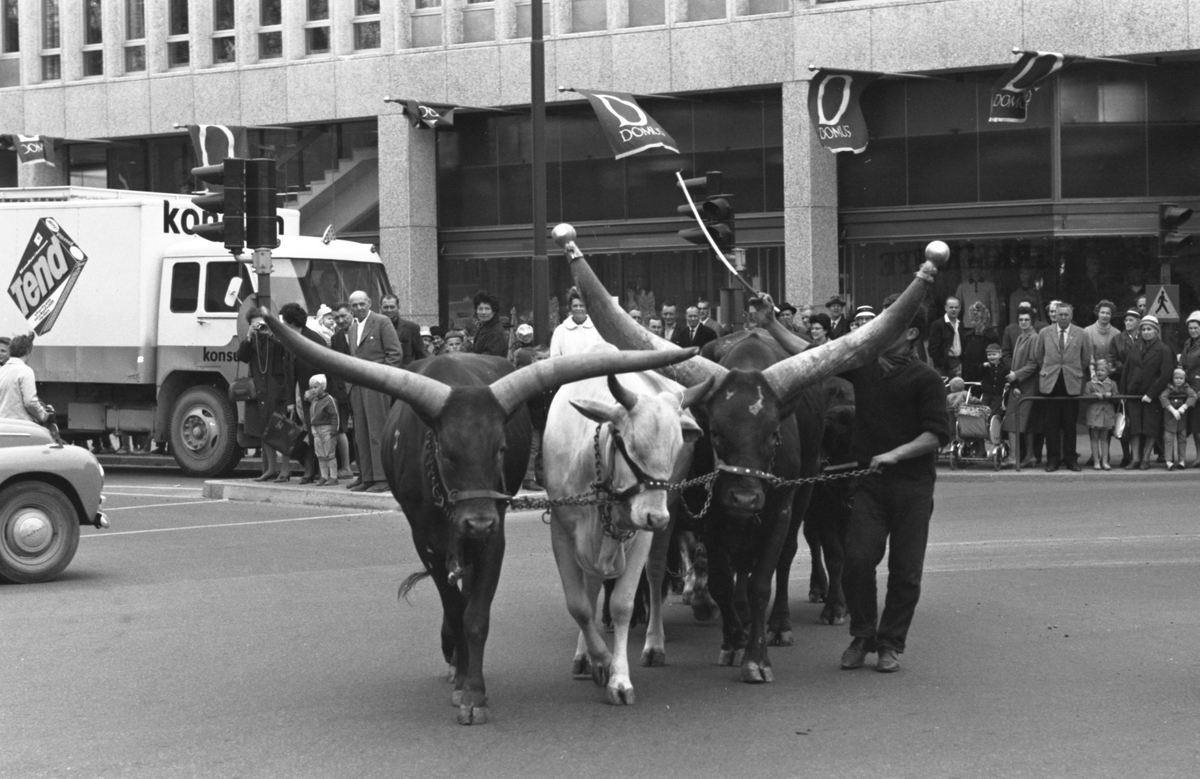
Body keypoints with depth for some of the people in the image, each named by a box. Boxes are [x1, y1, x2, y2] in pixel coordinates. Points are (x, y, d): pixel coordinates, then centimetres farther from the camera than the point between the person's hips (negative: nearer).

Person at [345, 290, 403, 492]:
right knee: (361, 435, 7)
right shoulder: (352, 328, 18)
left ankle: (382, 478, -8)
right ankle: (366, 477, 12)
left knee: (377, 432, -9)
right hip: (357, 387, 7)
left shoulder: (382, 322, -4)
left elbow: (396, 354, -7)